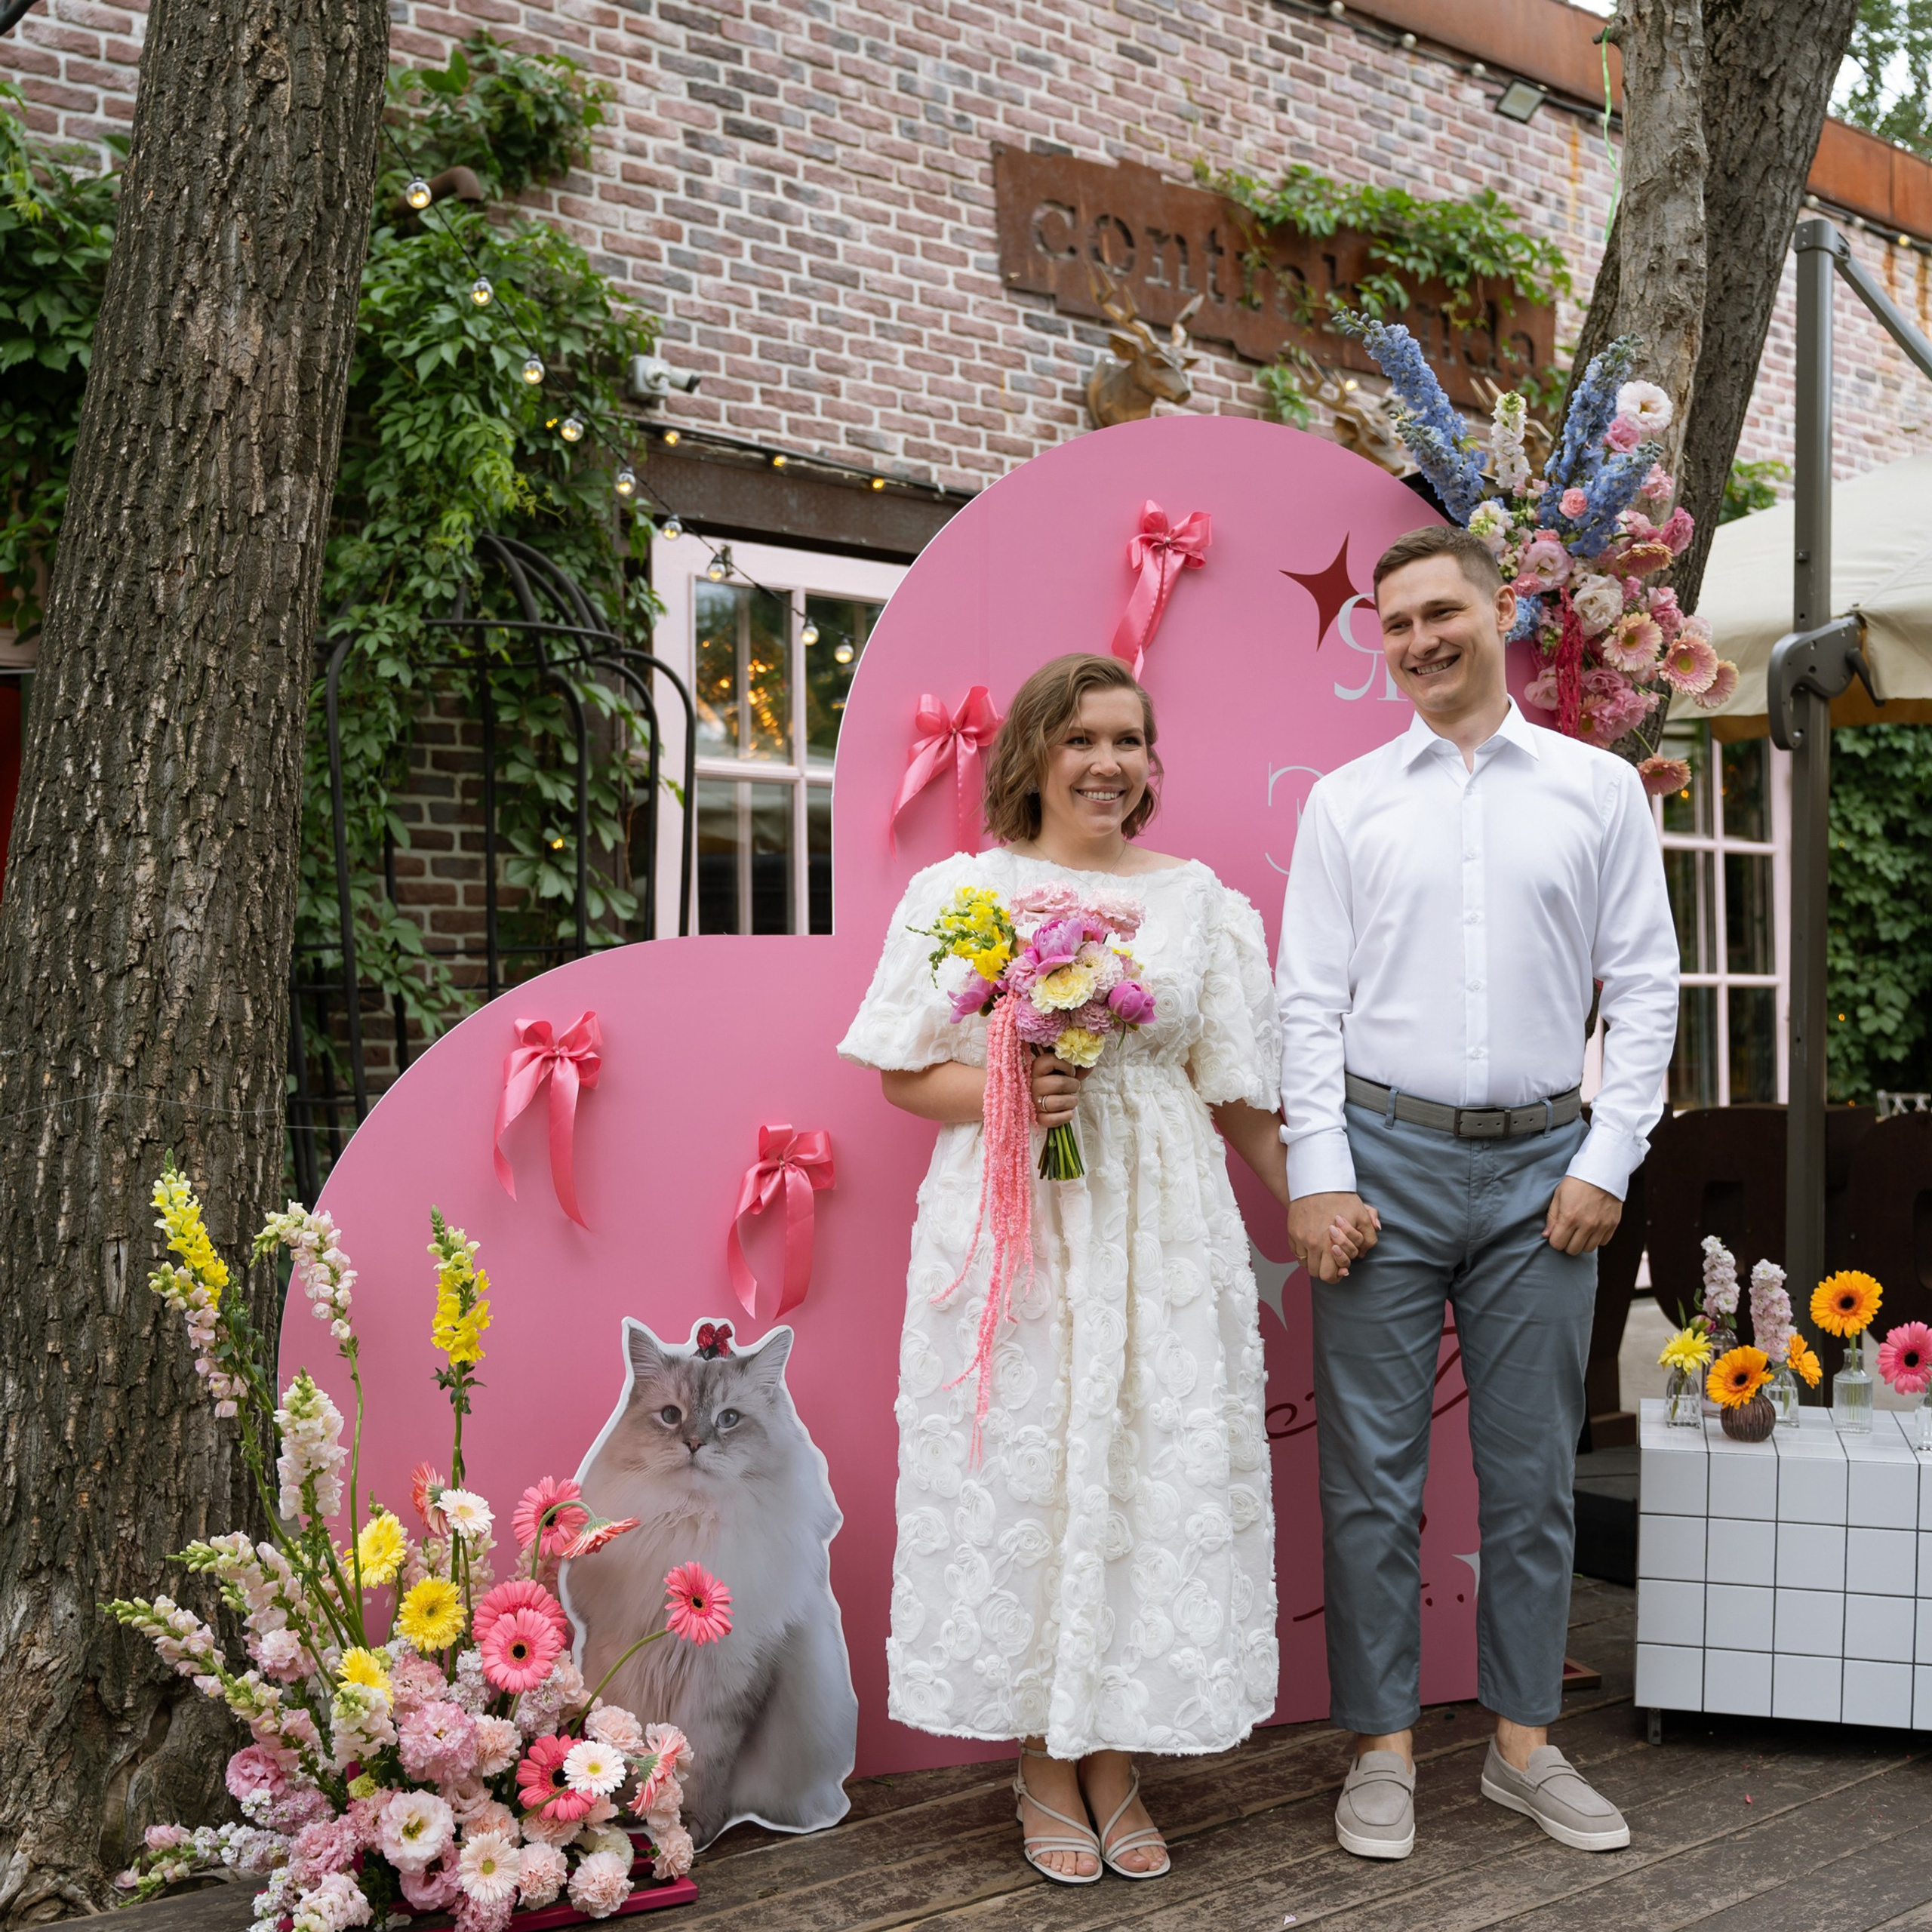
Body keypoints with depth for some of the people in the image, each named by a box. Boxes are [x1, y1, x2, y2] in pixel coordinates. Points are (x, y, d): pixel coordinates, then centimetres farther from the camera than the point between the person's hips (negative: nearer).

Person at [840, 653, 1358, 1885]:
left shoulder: (1199, 897, 10)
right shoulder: (960, 891, 4)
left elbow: (1235, 1088, 11)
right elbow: (906, 1074, 3)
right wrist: (1005, 1095, -14)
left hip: (1164, 1227, 2)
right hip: (1010, 1229, -2)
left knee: (1154, 1469, 2)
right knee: (1021, 1472, 1)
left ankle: (1118, 1765, 18)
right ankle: (1046, 1770, 18)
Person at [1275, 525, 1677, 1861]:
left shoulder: (1600, 789, 7)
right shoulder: (1347, 801, 7)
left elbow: (1646, 988, 5)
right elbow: (1310, 998, 2)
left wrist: (1607, 1162, -3)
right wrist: (1318, 1177, -6)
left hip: (1540, 1167, 1)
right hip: (1385, 1159, 0)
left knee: (1534, 1473, 8)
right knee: (1372, 1473, 3)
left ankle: (1525, 1744, 21)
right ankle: (1384, 1749, 15)